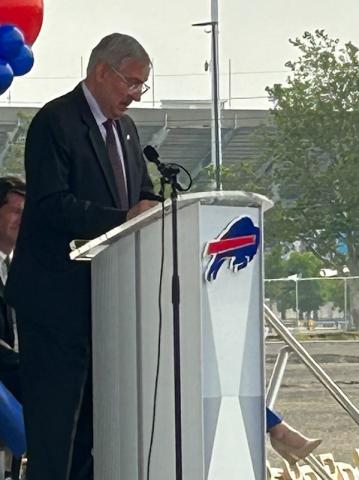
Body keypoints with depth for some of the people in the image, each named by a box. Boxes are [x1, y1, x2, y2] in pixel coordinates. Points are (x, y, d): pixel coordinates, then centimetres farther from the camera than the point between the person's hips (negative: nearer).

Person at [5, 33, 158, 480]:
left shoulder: (125, 128, 16)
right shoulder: (54, 122, -11)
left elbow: (143, 191, 21)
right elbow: (53, 204, -20)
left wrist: (149, 207, -2)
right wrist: (123, 218, -27)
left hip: (108, 289, 8)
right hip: (58, 292, -8)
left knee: (96, 407, 10)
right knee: (55, 404, -7)